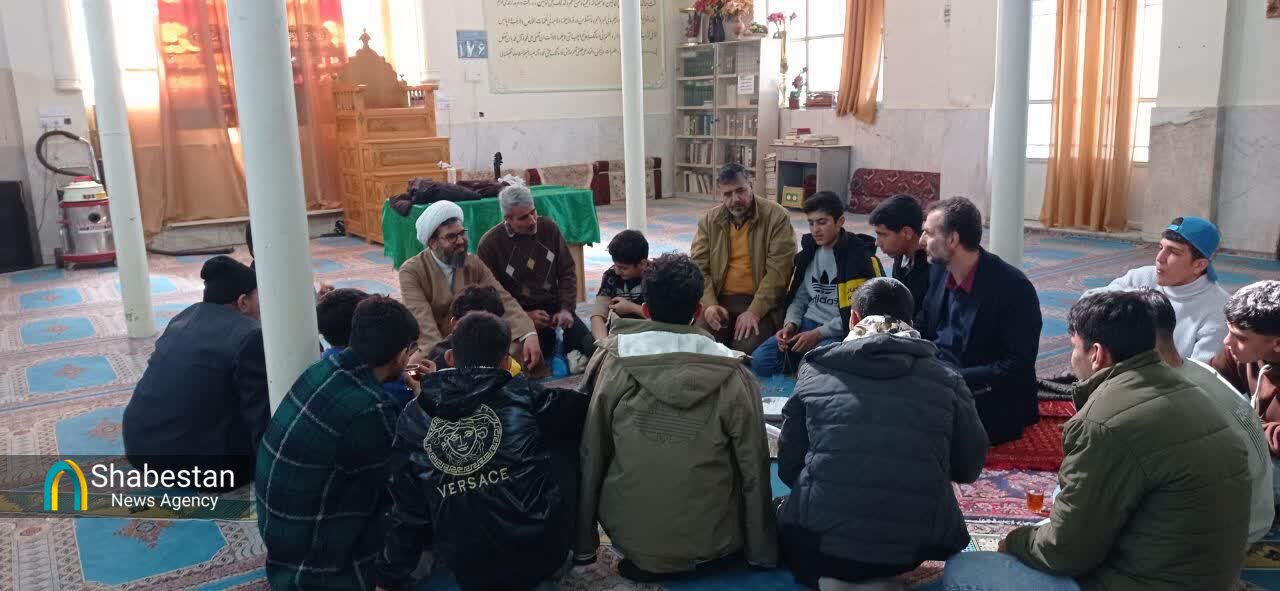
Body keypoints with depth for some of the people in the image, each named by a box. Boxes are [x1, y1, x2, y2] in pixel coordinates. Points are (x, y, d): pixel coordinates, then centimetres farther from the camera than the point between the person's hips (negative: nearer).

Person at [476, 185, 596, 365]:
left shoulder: (548, 227, 4)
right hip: (519, 314, -3)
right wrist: (524, 316, -16)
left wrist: (566, 309, -6)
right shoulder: (490, 243, -8)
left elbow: (567, 272, 8)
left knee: (589, 345, -14)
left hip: (554, 305, 3)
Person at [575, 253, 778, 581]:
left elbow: (591, 455, -5)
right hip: (712, 540, 1)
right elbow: (754, 469, -7)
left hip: (629, 535, 0)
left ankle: (644, 561, 11)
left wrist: (584, 545, 7)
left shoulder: (614, 361, -11)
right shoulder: (733, 376, -13)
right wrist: (762, 552, 8)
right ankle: (707, 556, 11)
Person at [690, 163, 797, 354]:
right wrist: (709, 304, -13)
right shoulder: (709, 221, 8)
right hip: (720, 300, 3)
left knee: (747, 350, -27)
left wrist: (754, 311, -20)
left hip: (761, 303, -3)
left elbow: (778, 270, -11)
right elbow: (698, 267, 4)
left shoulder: (777, 217, -4)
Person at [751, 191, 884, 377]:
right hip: (809, 323, 6)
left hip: (843, 332, -6)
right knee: (760, 361, -14)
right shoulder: (809, 252, 10)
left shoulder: (860, 258, -9)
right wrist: (791, 324, -6)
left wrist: (818, 334, -18)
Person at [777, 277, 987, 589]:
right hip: (917, 545, 1)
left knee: (781, 516, 33)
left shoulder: (815, 373, 1)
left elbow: (788, 467, 6)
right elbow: (969, 467, 12)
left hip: (820, 543, 0)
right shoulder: (947, 379, 1)